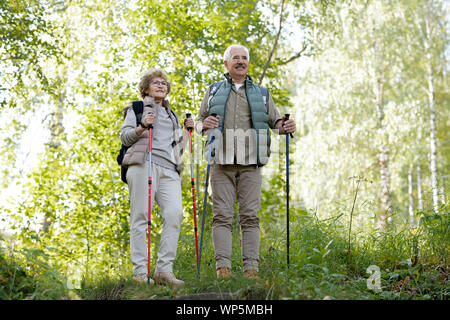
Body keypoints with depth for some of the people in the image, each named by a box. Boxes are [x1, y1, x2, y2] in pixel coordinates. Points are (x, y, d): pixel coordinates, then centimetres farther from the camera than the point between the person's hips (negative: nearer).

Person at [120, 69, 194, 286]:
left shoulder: (172, 115, 32)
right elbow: (125, 137, 5)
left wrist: (187, 130, 15)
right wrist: (142, 126, -13)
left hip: (169, 169, 4)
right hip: (144, 164, -4)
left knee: (174, 213, -15)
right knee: (141, 215, -9)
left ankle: (164, 270, -15)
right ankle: (140, 271, -8)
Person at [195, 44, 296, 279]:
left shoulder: (261, 93, 19)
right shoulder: (214, 91, 17)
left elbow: (275, 121, 18)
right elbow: (199, 122, 16)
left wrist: (285, 126, -6)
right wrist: (204, 124, -8)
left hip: (250, 163, 1)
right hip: (222, 162, -1)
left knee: (250, 215, -3)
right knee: (222, 214, -6)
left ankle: (251, 268, -2)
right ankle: (223, 266, -7)